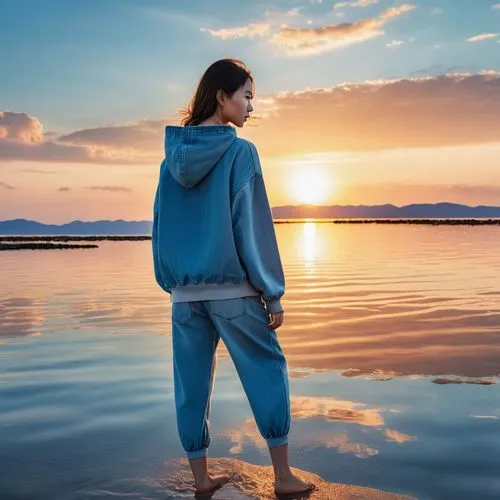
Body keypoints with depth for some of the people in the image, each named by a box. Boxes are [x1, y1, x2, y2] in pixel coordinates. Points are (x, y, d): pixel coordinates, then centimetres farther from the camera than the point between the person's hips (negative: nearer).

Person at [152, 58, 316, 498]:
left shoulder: (173, 155, 7)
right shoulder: (240, 152, -8)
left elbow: (161, 225, 10)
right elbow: (253, 227, -10)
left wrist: (170, 282, 17)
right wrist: (272, 292, -4)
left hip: (184, 291, 5)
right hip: (232, 287, -5)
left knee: (192, 382, 10)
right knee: (268, 371, 8)